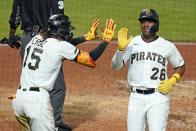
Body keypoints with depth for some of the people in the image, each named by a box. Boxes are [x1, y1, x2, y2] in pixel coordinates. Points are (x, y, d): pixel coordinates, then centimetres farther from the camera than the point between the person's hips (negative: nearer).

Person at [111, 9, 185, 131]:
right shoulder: (131, 43, 4)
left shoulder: (168, 46, 3)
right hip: (136, 98, 2)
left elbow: (181, 66, 17)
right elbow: (115, 66, -5)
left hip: (158, 98, -2)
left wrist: (172, 81, -2)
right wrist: (121, 48, -23)